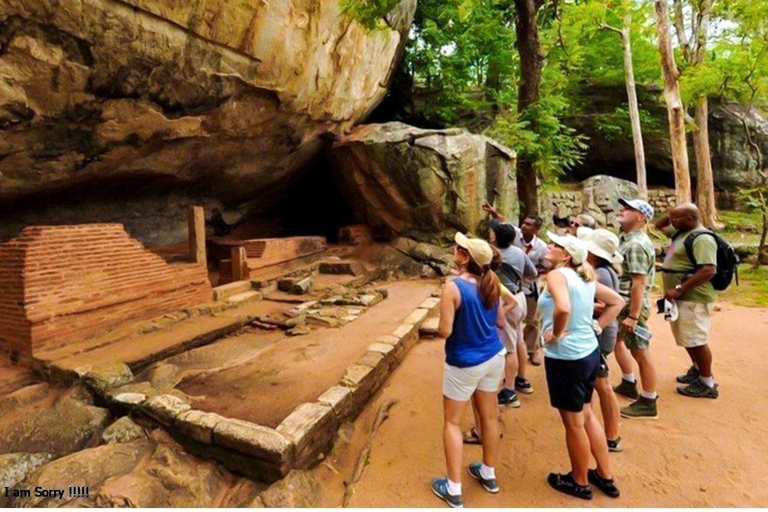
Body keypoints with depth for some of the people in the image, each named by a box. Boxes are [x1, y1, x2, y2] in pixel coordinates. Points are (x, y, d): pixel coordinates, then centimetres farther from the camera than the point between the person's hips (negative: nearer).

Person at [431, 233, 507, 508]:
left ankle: (454, 490, 21)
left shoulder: (453, 288, -24)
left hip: (464, 364, -6)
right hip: (493, 357, 6)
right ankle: (488, 474, 41)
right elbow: (501, 322, 5)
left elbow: (444, 331, -22)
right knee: (489, 416, 21)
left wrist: (444, 315, -3)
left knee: (452, 422, 11)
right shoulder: (491, 283, -4)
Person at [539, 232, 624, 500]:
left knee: (573, 423, 12)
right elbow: (617, 301, 17)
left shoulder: (557, 274, -18)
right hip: (589, 352, 8)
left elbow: (563, 308, -36)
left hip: (565, 358, -8)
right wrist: (595, 326, 11)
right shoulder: (586, 278, 6)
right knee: (585, 414, 25)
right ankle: (605, 476, 41)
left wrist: (556, 334, -19)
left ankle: (579, 483, 33)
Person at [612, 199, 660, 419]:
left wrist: (633, 316, -25)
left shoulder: (636, 245, -21)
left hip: (632, 306, -11)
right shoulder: (628, 239, 11)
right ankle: (629, 384, 39)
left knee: (641, 354, 1)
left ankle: (648, 404, 15)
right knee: (616, 340, 24)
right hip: (622, 303, 11)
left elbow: (638, 283, -25)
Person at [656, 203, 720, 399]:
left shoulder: (702, 238, -19)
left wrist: (679, 289, -28)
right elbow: (659, 226, 26)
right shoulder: (682, 232, 10)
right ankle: (697, 370, 37)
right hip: (682, 297, 10)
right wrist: (670, 215, 5)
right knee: (687, 338, 21)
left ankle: (707, 383, 12)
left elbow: (709, 270, -28)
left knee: (696, 340, -1)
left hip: (693, 298, -10)